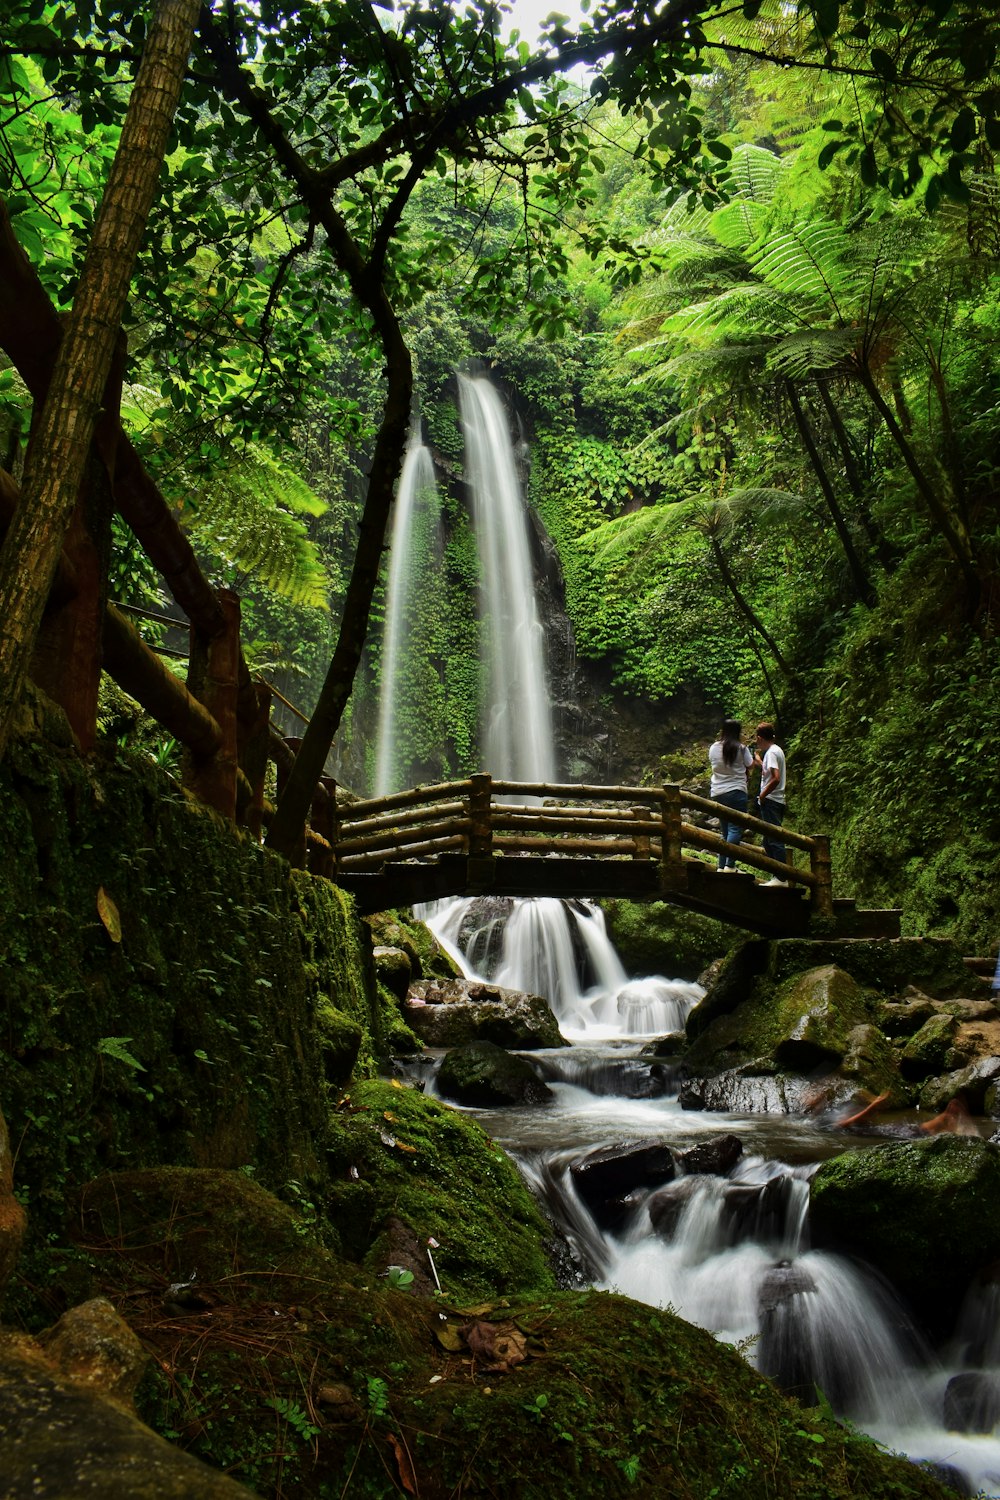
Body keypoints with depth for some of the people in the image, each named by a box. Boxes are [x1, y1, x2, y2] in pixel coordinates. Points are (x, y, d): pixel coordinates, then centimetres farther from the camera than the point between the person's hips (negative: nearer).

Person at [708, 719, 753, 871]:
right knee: (735, 829, -6)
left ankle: (721, 866, 8)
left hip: (717, 794, 5)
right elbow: (750, 765, 5)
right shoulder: (741, 748, -7)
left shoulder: (713, 747, 5)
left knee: (725, 830, 13)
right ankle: (730, 865, -18)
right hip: (736, 792, -5)